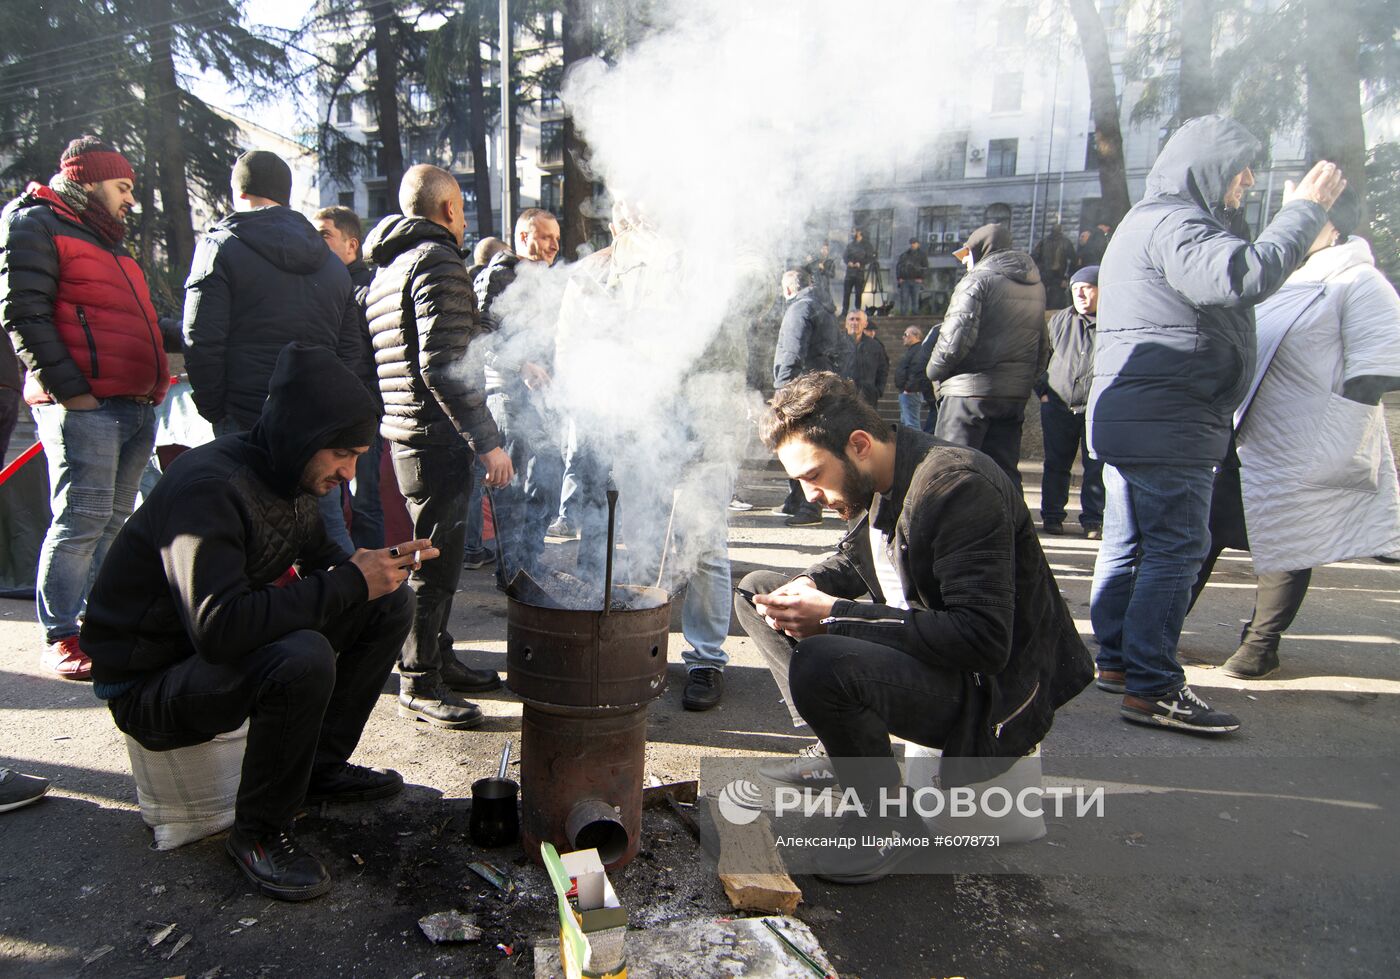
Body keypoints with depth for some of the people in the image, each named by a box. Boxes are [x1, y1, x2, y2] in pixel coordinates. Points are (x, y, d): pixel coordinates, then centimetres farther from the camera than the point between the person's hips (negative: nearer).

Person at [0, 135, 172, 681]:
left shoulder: (103, 238, 27)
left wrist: (154, 382, 15)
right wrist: (68, 388, -17)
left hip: (135, 405, 8)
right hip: (83, 405, -8)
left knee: (114, 522, 10)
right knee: (82, 520, -9)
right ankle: (60, 640, 0)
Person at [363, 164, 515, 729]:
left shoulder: (386, 270, 20)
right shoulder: (438, 260, -12)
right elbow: (442, 365, -22)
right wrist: (487, 442, -21)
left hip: (405, 434, 10)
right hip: (438, 439, -10)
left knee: (437, 555, 19)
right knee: (436, 562, -2)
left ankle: (438, 659, 31)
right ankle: (419, 685, 8)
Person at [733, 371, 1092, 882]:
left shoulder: (958, 485, -25)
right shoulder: (877, 481, 1)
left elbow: (984, 639, -31)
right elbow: (850, 559, 20)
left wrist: (835, 616, -30)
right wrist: (808, 586, -5)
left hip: (992, 691, -9)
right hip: (917, 645, 9)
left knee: (820, 663, -36)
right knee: (758, 589, 8)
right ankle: (835, 752, 8)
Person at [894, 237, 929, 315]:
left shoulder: (922, 255, 9)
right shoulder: (904, 254, 13)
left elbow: (925, 267, 4)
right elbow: (898, 266, 14)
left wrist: (922, 278, -8)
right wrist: (899, 278, 1)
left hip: (916, 280, -1)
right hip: (904, 280, 2)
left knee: (915, 300, -4)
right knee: (904, 300, -4)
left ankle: (914, 316, -2)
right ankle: (903, 316, -2)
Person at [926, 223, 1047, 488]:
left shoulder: (978, 279, -7)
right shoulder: (1035, 285, 17)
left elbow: (955, 338, -18)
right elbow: (1043, 348, 19)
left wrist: (935, 370, -2)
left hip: (970, 392, -7)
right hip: (1016, 395, 7)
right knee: (1004, 473, 12)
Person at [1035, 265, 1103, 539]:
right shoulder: (1059, 320, 8)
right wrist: (1042, 390, 7)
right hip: (1058, 406, 3)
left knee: (1096, 467, 1)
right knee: (1056, 464, 8)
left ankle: (1093, 520, 11)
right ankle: (1052, 516, 19)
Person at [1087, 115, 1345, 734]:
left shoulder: (1152, 221, 24)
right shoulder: (1171, 223, -12)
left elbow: (1228, 282, 24)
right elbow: (1244, 277, -28)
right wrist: (1306, 208, -16)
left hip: (1129, 419, 11)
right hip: (1168, 424, -11)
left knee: (1127, 544, 13)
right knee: (1175, 550, -9)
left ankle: (1117, 661, 22)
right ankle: (1151, 689, -6)